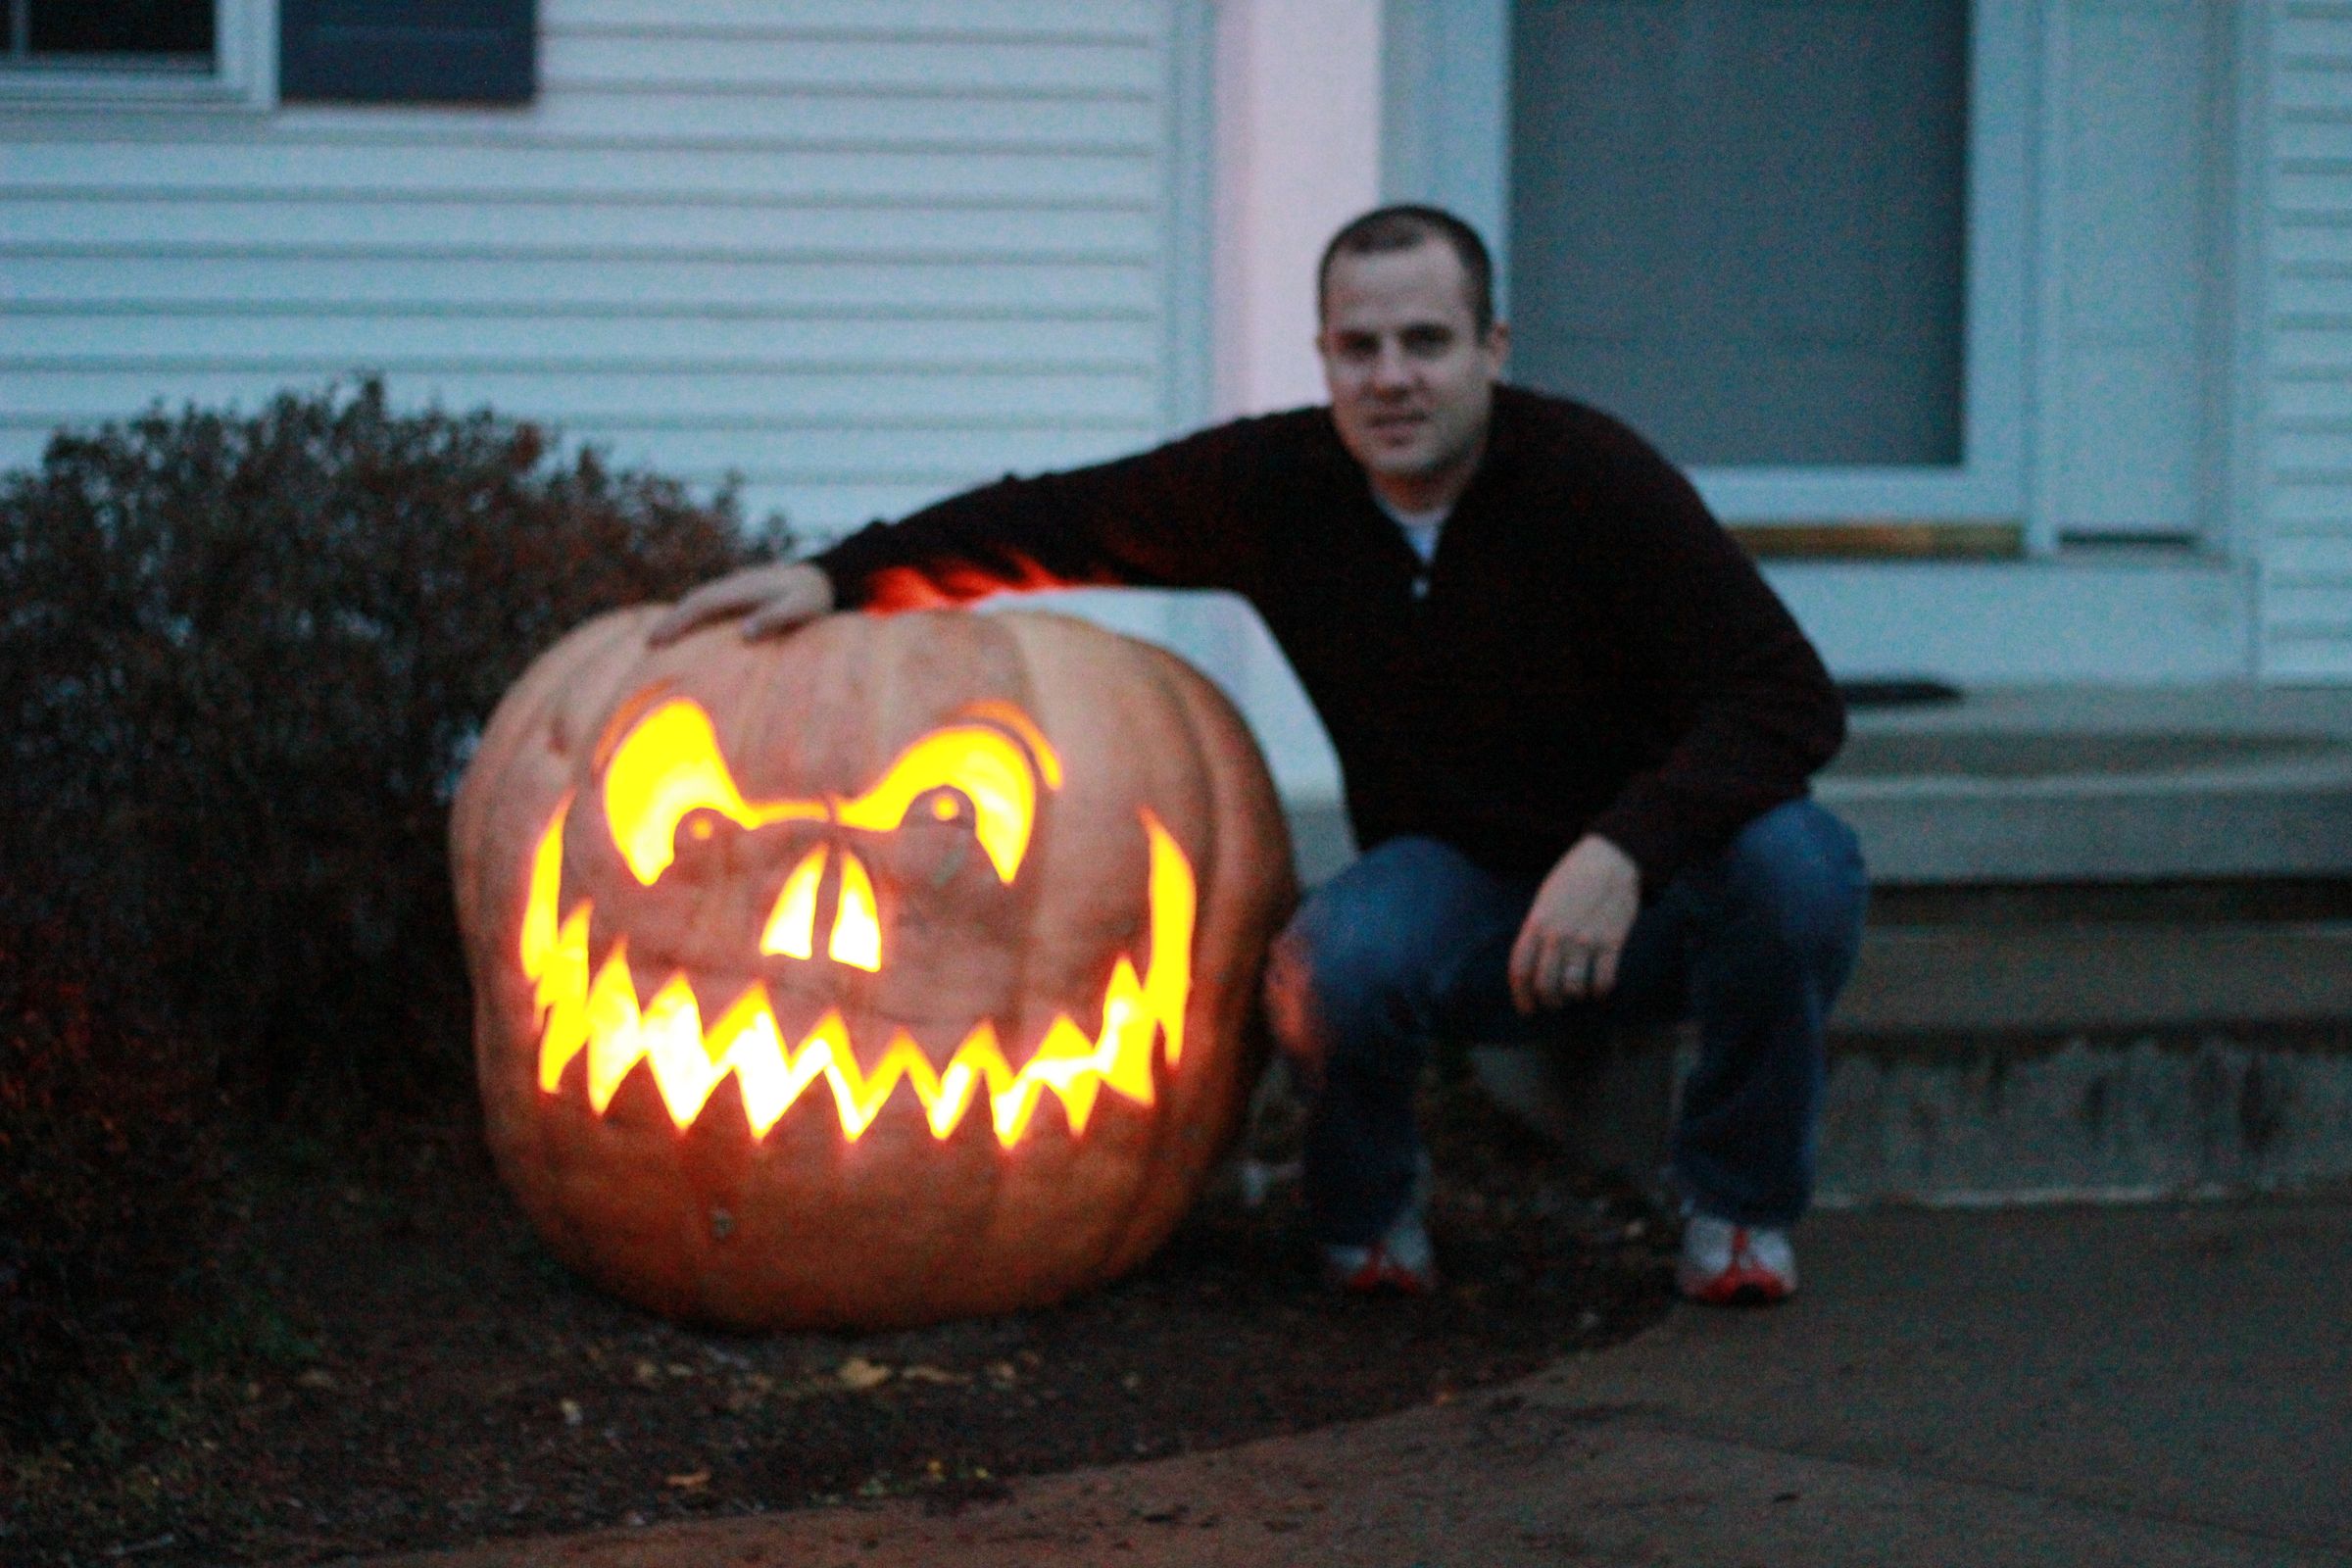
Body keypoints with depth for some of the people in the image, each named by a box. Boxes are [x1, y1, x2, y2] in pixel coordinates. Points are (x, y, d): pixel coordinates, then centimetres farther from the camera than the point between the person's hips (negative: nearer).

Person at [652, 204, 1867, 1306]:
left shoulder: (1593, 479, -19)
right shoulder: (1278, 487, -8)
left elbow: (1787, 697, -25)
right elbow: (1053, 521, 1)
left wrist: (1625, 850, -40)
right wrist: (836, 575, -12)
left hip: (1643, 896, -1)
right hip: (1461, 892, 1)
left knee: (1794, 863, -34)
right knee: (1335, 955, -34)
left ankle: (1737, 1206, -6)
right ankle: (1367, 1218, 1)